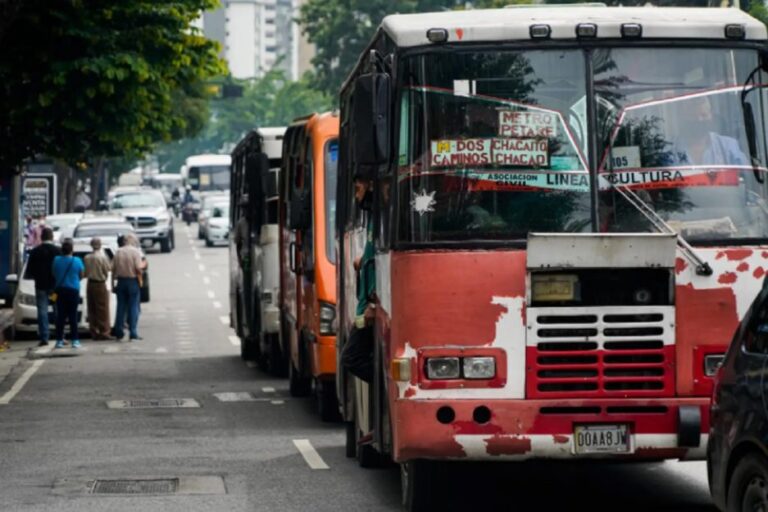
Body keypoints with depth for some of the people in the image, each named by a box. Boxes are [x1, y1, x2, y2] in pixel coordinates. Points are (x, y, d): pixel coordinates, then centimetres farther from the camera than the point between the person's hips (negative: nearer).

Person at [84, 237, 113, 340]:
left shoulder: (87, 258, 1)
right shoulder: (102, 257, -14)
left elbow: (85, 273, 5)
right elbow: (108, 268, -9)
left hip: (90, 284, 5)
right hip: (100, 285, -5)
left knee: (92, 309, 9)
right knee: (103, 310, 0)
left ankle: (94, 332, 10)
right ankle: (104, 332, -3)